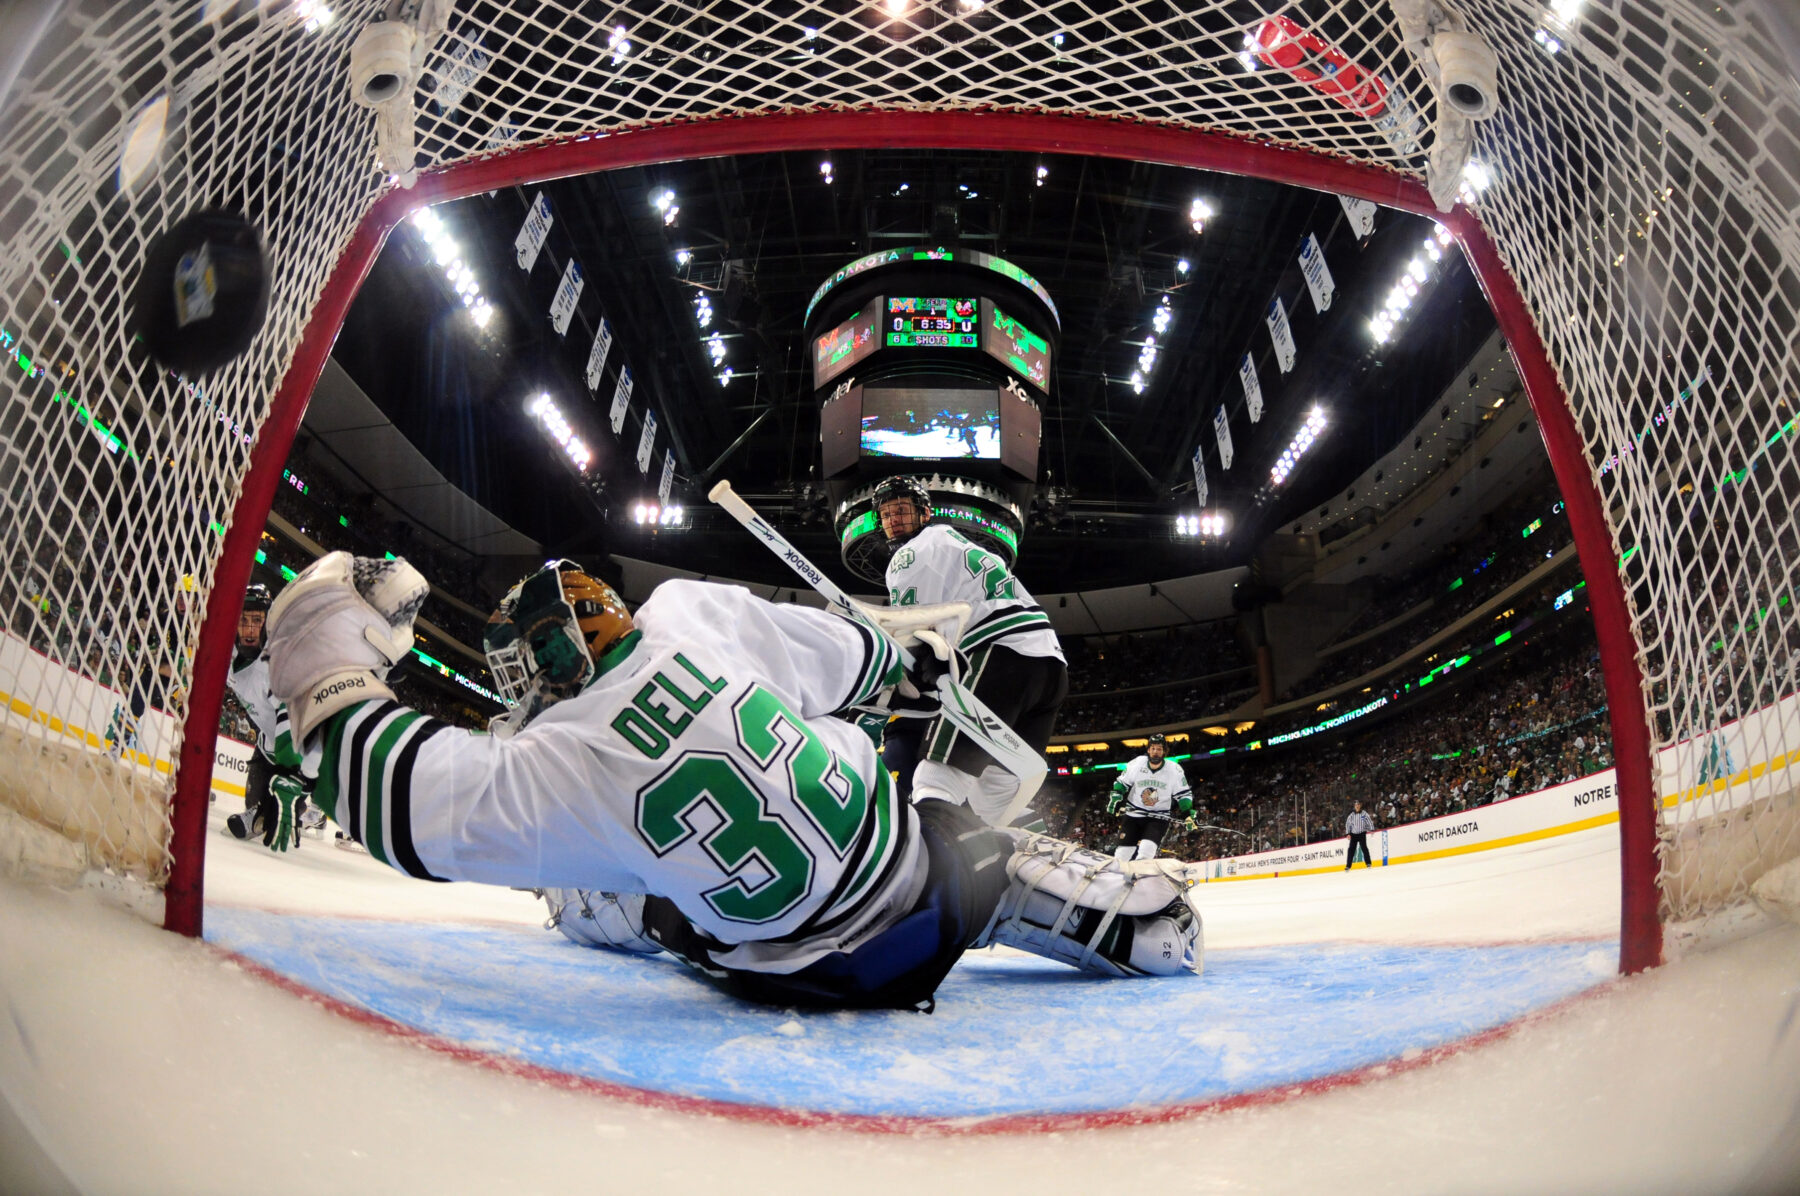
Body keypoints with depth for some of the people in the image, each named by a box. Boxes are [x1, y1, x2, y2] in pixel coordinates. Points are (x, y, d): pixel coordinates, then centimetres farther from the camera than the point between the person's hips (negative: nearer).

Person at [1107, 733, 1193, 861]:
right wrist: (1115, 798, -3)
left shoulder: (1175, 770, -9)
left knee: (1146, 850, -25)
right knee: (1123, 853, -2)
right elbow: (1121, 783, 9)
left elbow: (1184, 795, 0)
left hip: (1159, 818, -2)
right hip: (1134, 815, 2)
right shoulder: (1136, 764, -6)